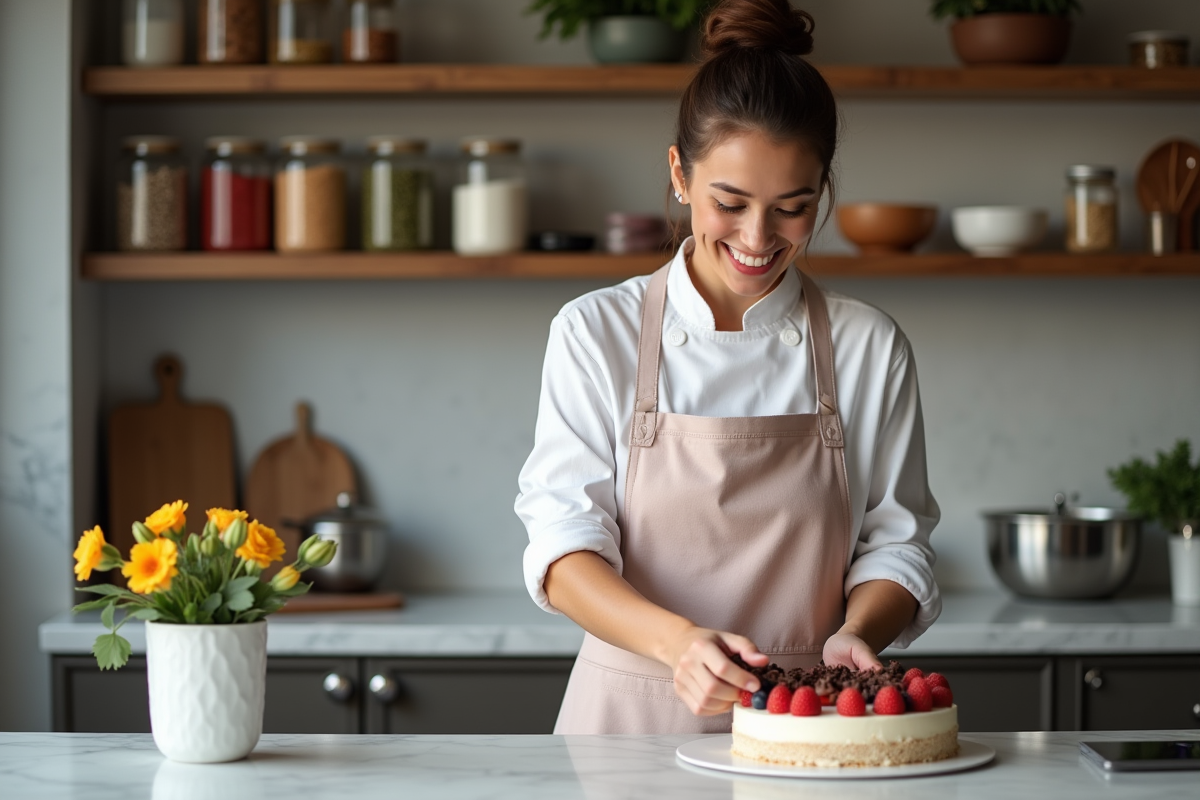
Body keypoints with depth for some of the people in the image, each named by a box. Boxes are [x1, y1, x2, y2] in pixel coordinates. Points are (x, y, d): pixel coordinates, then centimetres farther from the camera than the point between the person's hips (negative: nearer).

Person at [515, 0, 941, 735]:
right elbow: (564, 542, -5)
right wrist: (676, 639, -23)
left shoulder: (869, 349, 5)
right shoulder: (596, 334, 2)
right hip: (632, 720, 1)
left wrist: (854, 636, -13)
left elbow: (896, 544, 9)